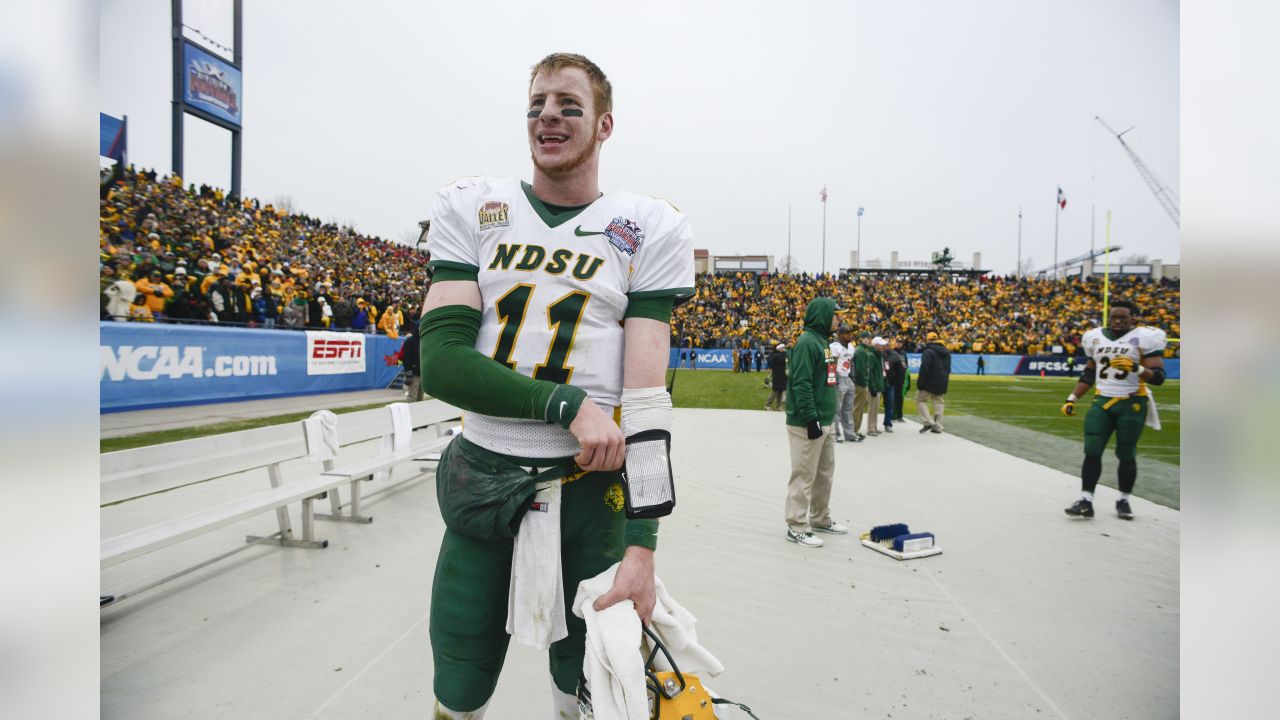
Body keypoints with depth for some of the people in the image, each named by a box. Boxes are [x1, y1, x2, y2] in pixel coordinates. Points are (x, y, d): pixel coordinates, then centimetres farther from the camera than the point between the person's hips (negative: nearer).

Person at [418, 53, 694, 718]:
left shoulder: (648, 230, -1)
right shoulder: (470, 209, 4)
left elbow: (645, 396, -9)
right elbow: (440, 360, -7)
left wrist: (641, 547, -15)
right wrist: (569, 402, -19)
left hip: (590, 488, -1)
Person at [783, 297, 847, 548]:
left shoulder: (822, 341, 15)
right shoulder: (807, 342, -16)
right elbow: (801, 384, -23)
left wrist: (824, 418, 20)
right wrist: (811, 418, -24)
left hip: (824, 422, 10)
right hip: (807, 424, -10)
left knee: (825, 473, 18)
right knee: (804, 475, -3)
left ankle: (820, 520, 31)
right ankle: (797, 527, 5)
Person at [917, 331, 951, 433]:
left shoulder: (928, 351, -15)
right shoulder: (946, 351, 14)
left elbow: (924, 368, -20)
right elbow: (948, 368, 19)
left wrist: (920, 383, -16)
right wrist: (945, 380, 22)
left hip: (929, 382, -8)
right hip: (942, 383, 8)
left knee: (920, 400, 3)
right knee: (938, 403, 12)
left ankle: (928, 422, -9)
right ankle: (938, 426, 12)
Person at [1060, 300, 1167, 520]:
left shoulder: (1143, 338, -6)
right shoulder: (1096, 337, 9)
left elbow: (1159, 377, -10)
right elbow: (1088, 374, 18)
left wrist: (1136, 368, -28)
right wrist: (1072, 398, 11)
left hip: (1131, 404, -3)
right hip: (1101, 402, 4)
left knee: (1126, 456, 5)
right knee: (1092, 452, -5)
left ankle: (1123, 501, 20)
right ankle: (1086, 501, -3)